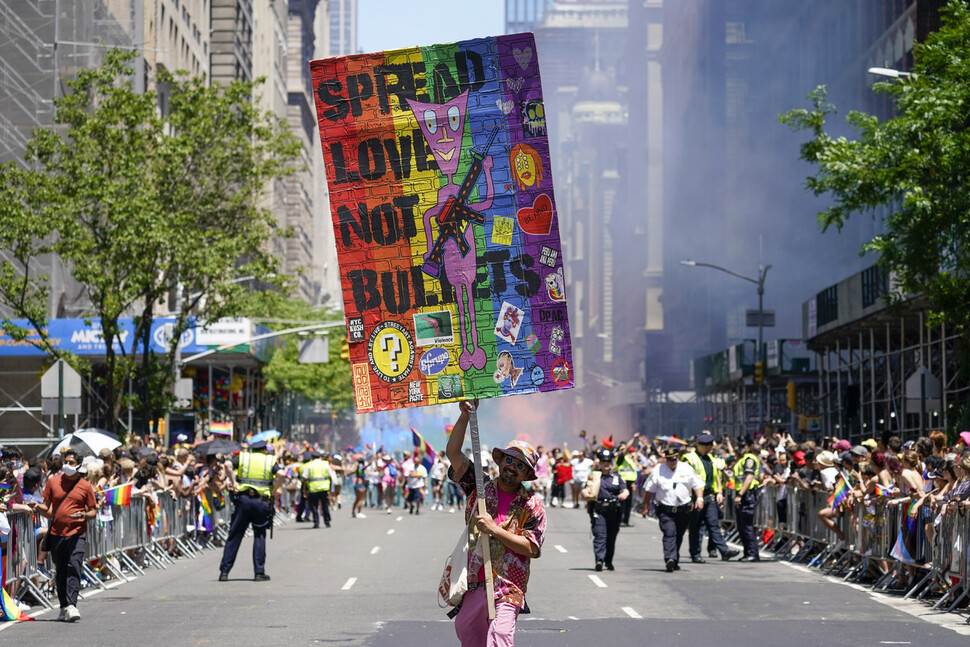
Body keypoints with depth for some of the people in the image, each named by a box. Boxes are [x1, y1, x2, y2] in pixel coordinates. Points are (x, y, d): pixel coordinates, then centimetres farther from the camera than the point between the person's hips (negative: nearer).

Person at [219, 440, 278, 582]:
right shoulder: (270, 460, 9)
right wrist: (274, 490, 3)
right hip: (261, 501, -1)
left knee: (234, 536, 5)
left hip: (243, 499, 1)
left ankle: (224, 571, 2)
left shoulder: (243, 457, 12)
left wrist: (233, 482, 2)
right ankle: (259, 572, 4)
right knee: (259, 536, 9)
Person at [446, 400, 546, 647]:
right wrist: (465, 415, -9)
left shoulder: (532, 506, -1)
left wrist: (495, 530, -15)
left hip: (507, 589, -4)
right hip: (473, 584, 4)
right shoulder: (479, 487, 6)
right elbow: (453, 452, 1)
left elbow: (532, 549, -9)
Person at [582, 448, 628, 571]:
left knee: (611, 538, 8)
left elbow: (625, 490, 6)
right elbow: (585, 490, 4)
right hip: (598, 510, -3)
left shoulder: (617, 477, 13)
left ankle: (609, 562, 22)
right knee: (600, 535, -14)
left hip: (614, 511, 3)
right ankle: (599, 560, -22)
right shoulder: (594, 476, 8)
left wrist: (624, 494, -17)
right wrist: (586, 493, -19)